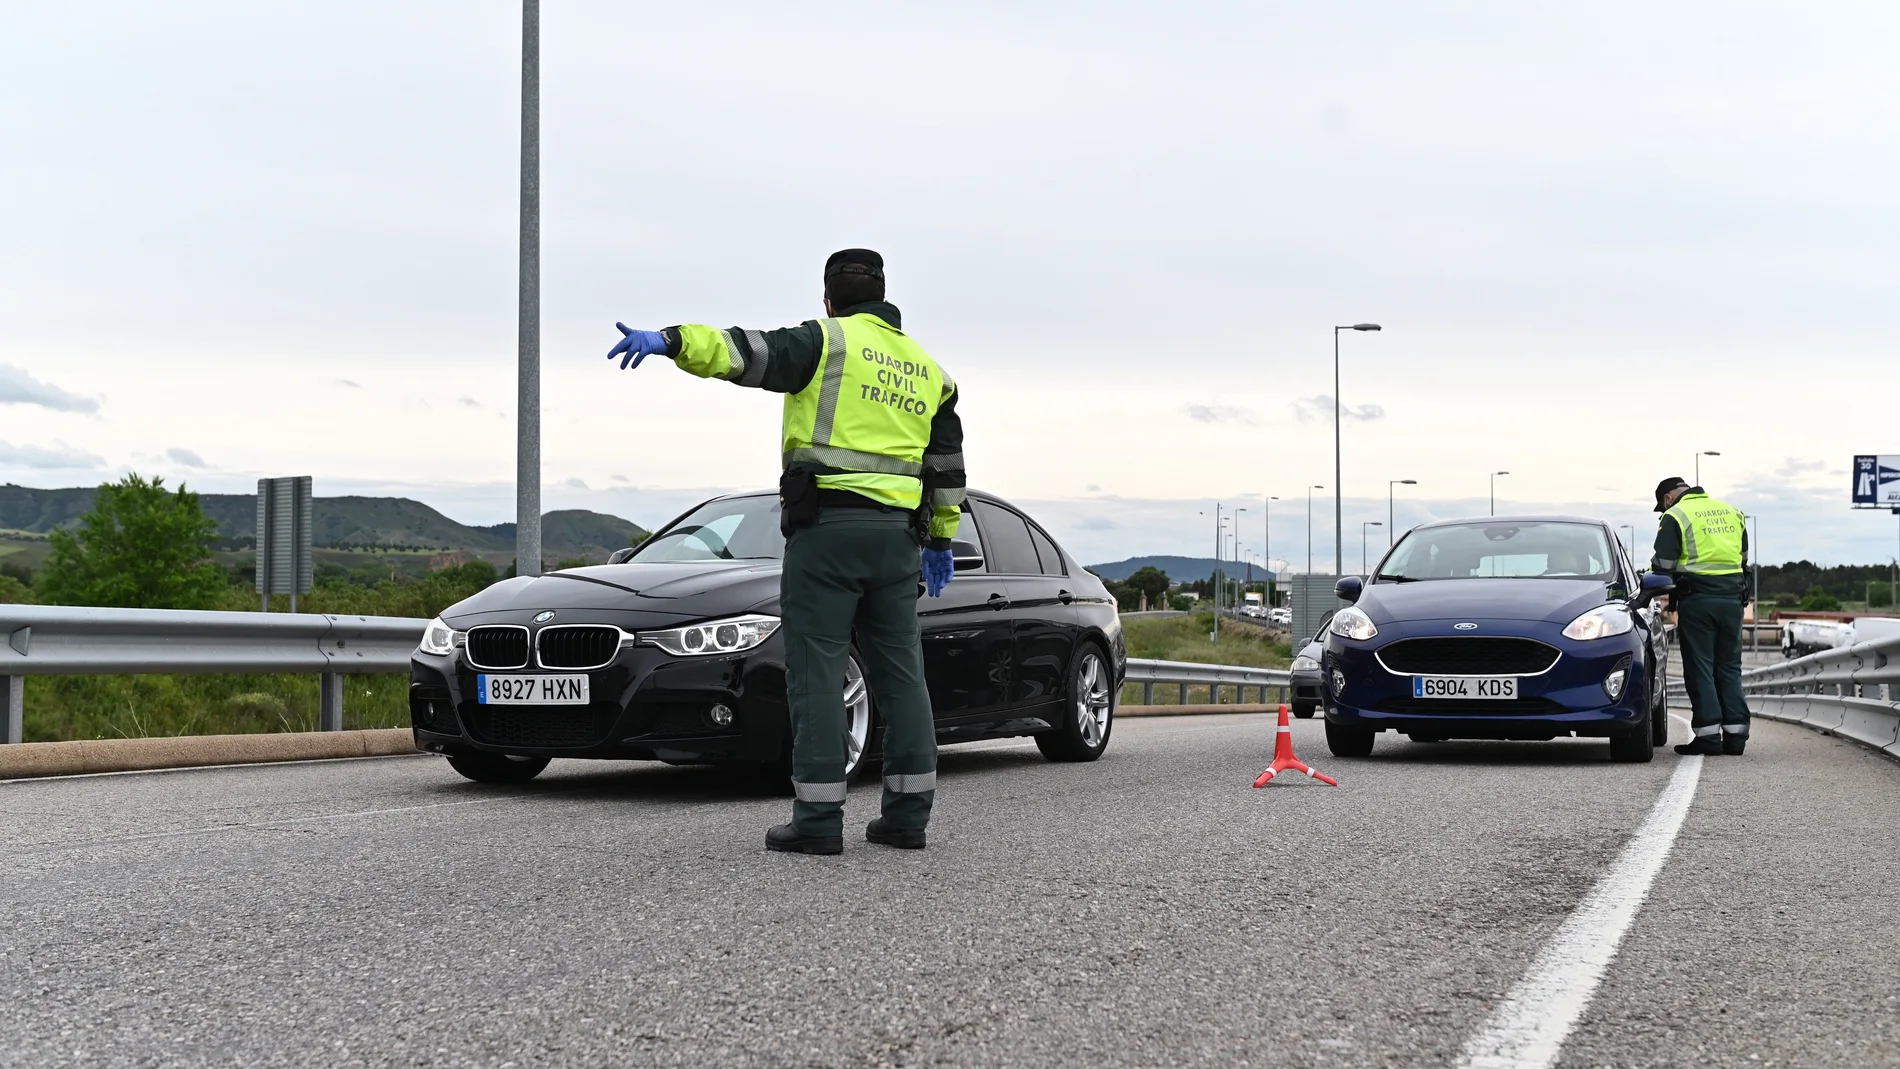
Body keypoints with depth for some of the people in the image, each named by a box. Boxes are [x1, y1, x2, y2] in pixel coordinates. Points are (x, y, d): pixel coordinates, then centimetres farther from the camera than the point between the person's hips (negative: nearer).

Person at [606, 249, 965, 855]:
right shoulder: (926, 367, 20)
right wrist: (940, 538, 36)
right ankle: (908, 814, 10)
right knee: (899, 673, 10)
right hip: (896, 534, 6)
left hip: (826, 524, -6)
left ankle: (818, 820, -8)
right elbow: (948, 463, 26)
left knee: (817, 673, -5)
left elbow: (749, 353, -18)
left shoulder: (827, 342, 0)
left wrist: (671, 340, -29)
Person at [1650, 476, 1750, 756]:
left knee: (1700, 670, -1)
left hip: (1697, 599, -6)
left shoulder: (1675, 516, -3)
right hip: (1732, 599, 6)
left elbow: (1663, 565, -6)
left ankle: (1709, 735, -4)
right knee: (1729, 668, 11)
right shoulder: (1732, 512, 17)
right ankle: (1735, 733, 8)